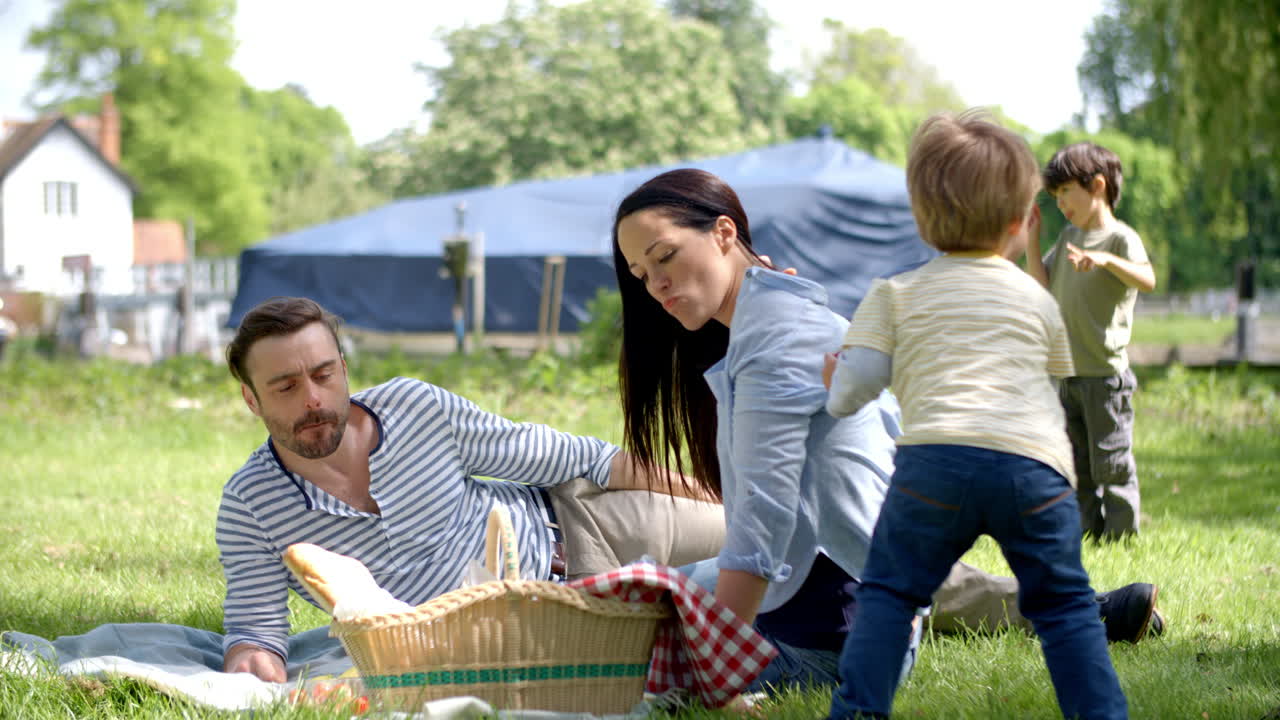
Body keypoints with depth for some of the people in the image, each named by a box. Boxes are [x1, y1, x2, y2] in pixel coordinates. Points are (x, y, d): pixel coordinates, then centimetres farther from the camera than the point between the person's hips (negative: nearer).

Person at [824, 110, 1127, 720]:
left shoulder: (894, 295, 17)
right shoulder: (1038, 299, 23)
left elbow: (856, 381, 8)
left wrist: (838, 398, 30)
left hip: (934, 458, -1)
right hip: (1036, 464, 1)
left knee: (887, 593, 8)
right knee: (1064, 606, 12)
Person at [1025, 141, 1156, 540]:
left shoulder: (1121, 238, -10)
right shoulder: (1069, 235, 13)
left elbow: (1148, 280, -28)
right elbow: (1043, 287, 11)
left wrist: (1106, 260, -42)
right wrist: (1031, 239, 6)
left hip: (1106, 375, -7)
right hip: (1070, 373, 7)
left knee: (1111, 462, -4)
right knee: (1078, 467, 13)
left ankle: (1121, 533, 4)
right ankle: (1089, 533, 21)